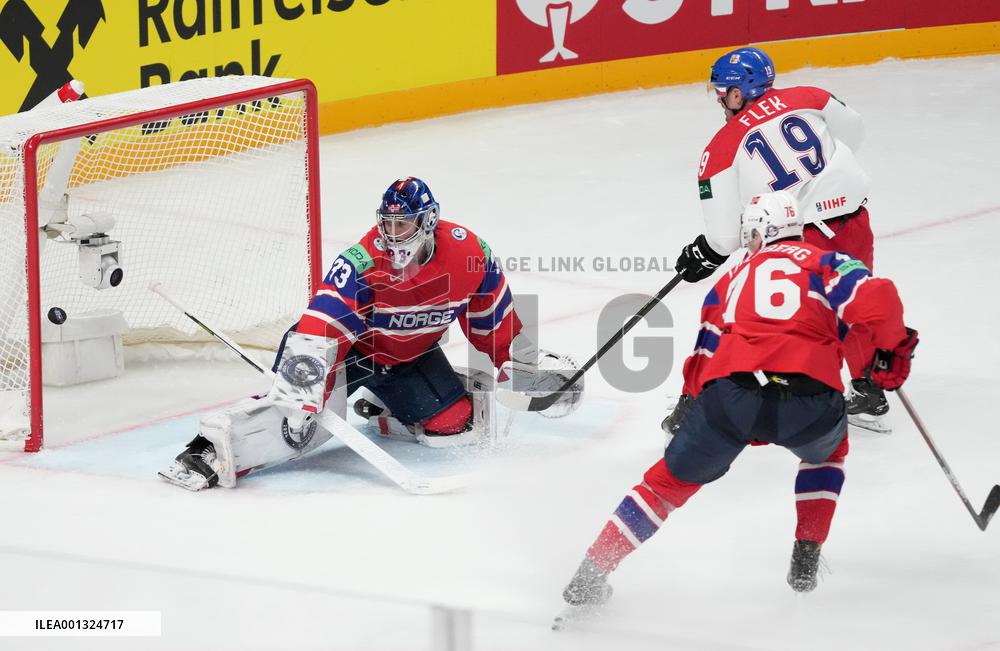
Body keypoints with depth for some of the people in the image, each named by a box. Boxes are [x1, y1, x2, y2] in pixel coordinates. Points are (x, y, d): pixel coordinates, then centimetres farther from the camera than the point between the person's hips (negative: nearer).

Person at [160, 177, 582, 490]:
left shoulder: (468, 254, -20)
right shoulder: (362, 265, -32)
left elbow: (493, 317, -1)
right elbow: (318, 331, -42)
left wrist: (525, 366, 6)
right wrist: (301, 390, -55)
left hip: (412, 354, 5)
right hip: (351, 345, -5)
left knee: (457, 422, -9)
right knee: (298, 409, -28)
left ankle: (383, 413, 15)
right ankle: (212, 450, -35)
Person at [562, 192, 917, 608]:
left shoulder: (733, 280, 28)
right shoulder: (828, 263, 21)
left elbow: (704, 360, 24)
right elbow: (877, 299, 1)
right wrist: (894, 349, 17)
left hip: (731, 391, 1)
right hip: (808, 398, -1)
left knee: (672, 479, 18)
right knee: (828, 450, 35)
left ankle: (592, 573, 12)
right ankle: (806, 558, 26)